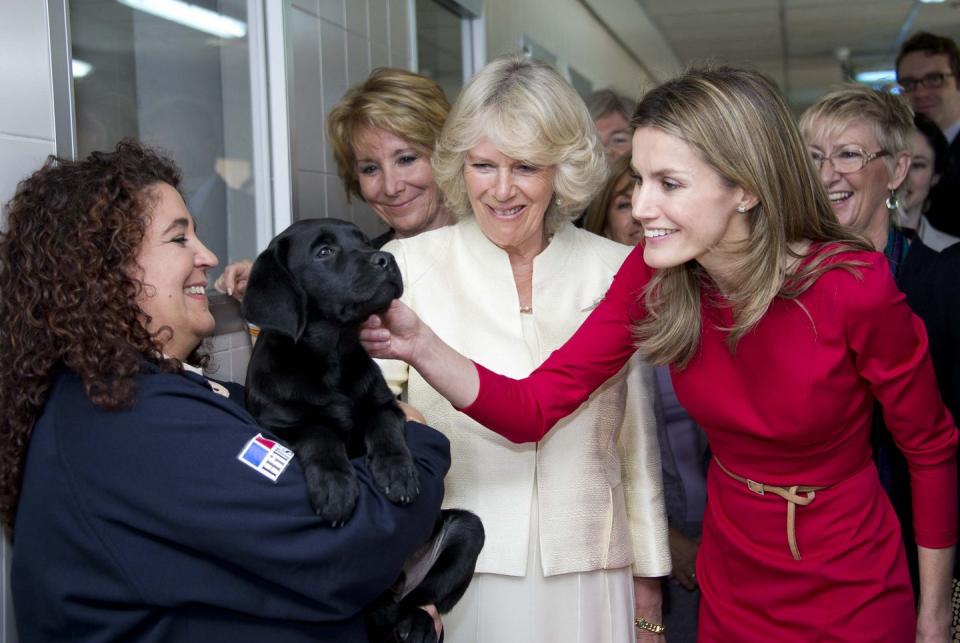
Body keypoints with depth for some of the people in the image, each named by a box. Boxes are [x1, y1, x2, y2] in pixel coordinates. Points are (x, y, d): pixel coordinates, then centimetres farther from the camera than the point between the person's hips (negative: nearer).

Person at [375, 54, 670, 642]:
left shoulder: (616, 271, 1)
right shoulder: (408, 267, -5)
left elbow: (636, 437, 7)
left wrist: (648, 577, 11)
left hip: (587, 574, 2)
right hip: (453, 575, -1)